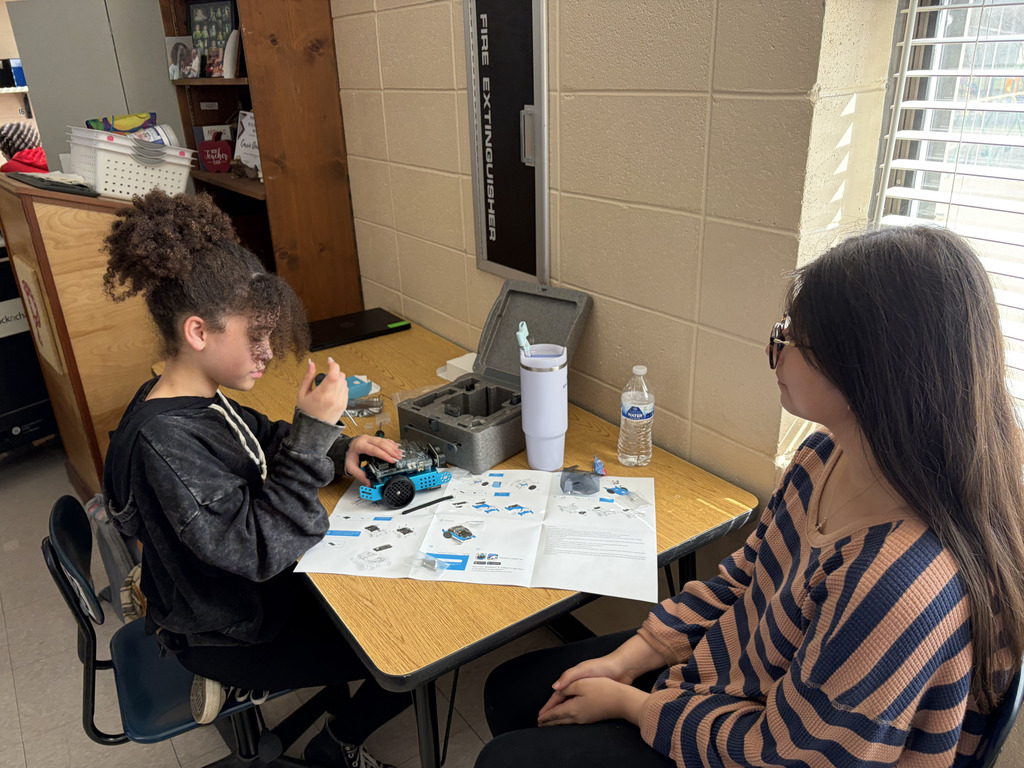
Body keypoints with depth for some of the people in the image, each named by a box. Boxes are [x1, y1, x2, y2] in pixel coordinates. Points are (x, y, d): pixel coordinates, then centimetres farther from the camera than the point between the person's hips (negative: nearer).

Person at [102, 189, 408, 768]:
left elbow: (263, 440, 12)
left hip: (249, 584, 9)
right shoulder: (164, 442, -35)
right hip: (227, 630, -8)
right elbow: (262, 548, -33)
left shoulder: (201, 396, -7)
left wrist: (338, 448, -6)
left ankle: (337, 695, 37)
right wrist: (313, 431, -34)